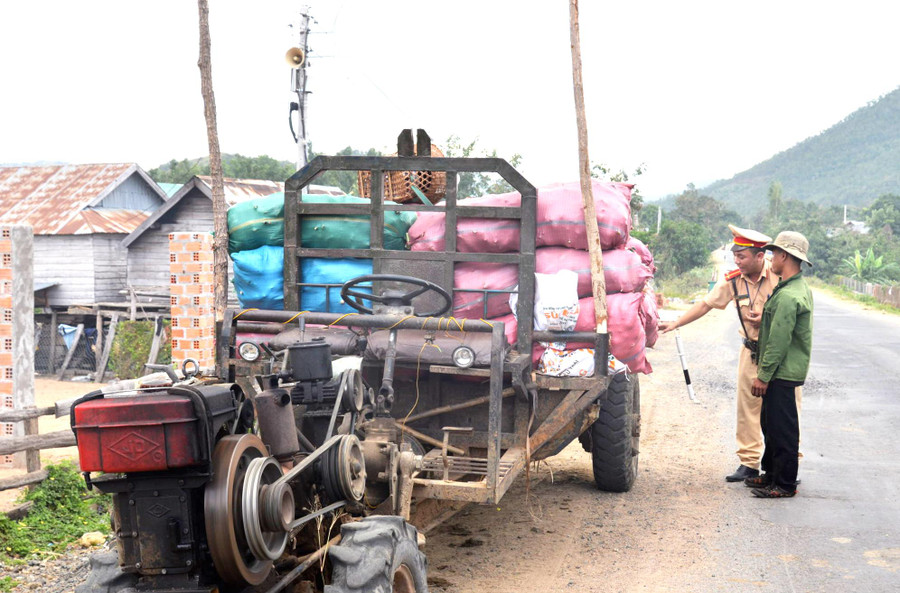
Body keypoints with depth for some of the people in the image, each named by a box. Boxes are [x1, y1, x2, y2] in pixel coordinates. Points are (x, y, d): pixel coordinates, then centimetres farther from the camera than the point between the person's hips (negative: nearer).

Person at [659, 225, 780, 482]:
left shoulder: (779, 276, -16)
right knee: (748, 407, 6)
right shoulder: (733, 280, -3)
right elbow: (706, 304, 4)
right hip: (751, 351, 4)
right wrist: (676, 323, 2)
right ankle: (749, 463, 14)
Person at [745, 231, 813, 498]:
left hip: (782, 374, -11)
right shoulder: (800, 287, 13)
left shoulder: (788, 296, -22)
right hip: (785, 371, 11)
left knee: (781, 428, -4)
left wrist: (763, 376, -18)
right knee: (771, 423, 19)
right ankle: (772, 473, 30)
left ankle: (784, 484, 3)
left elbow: (779, 341, -22)